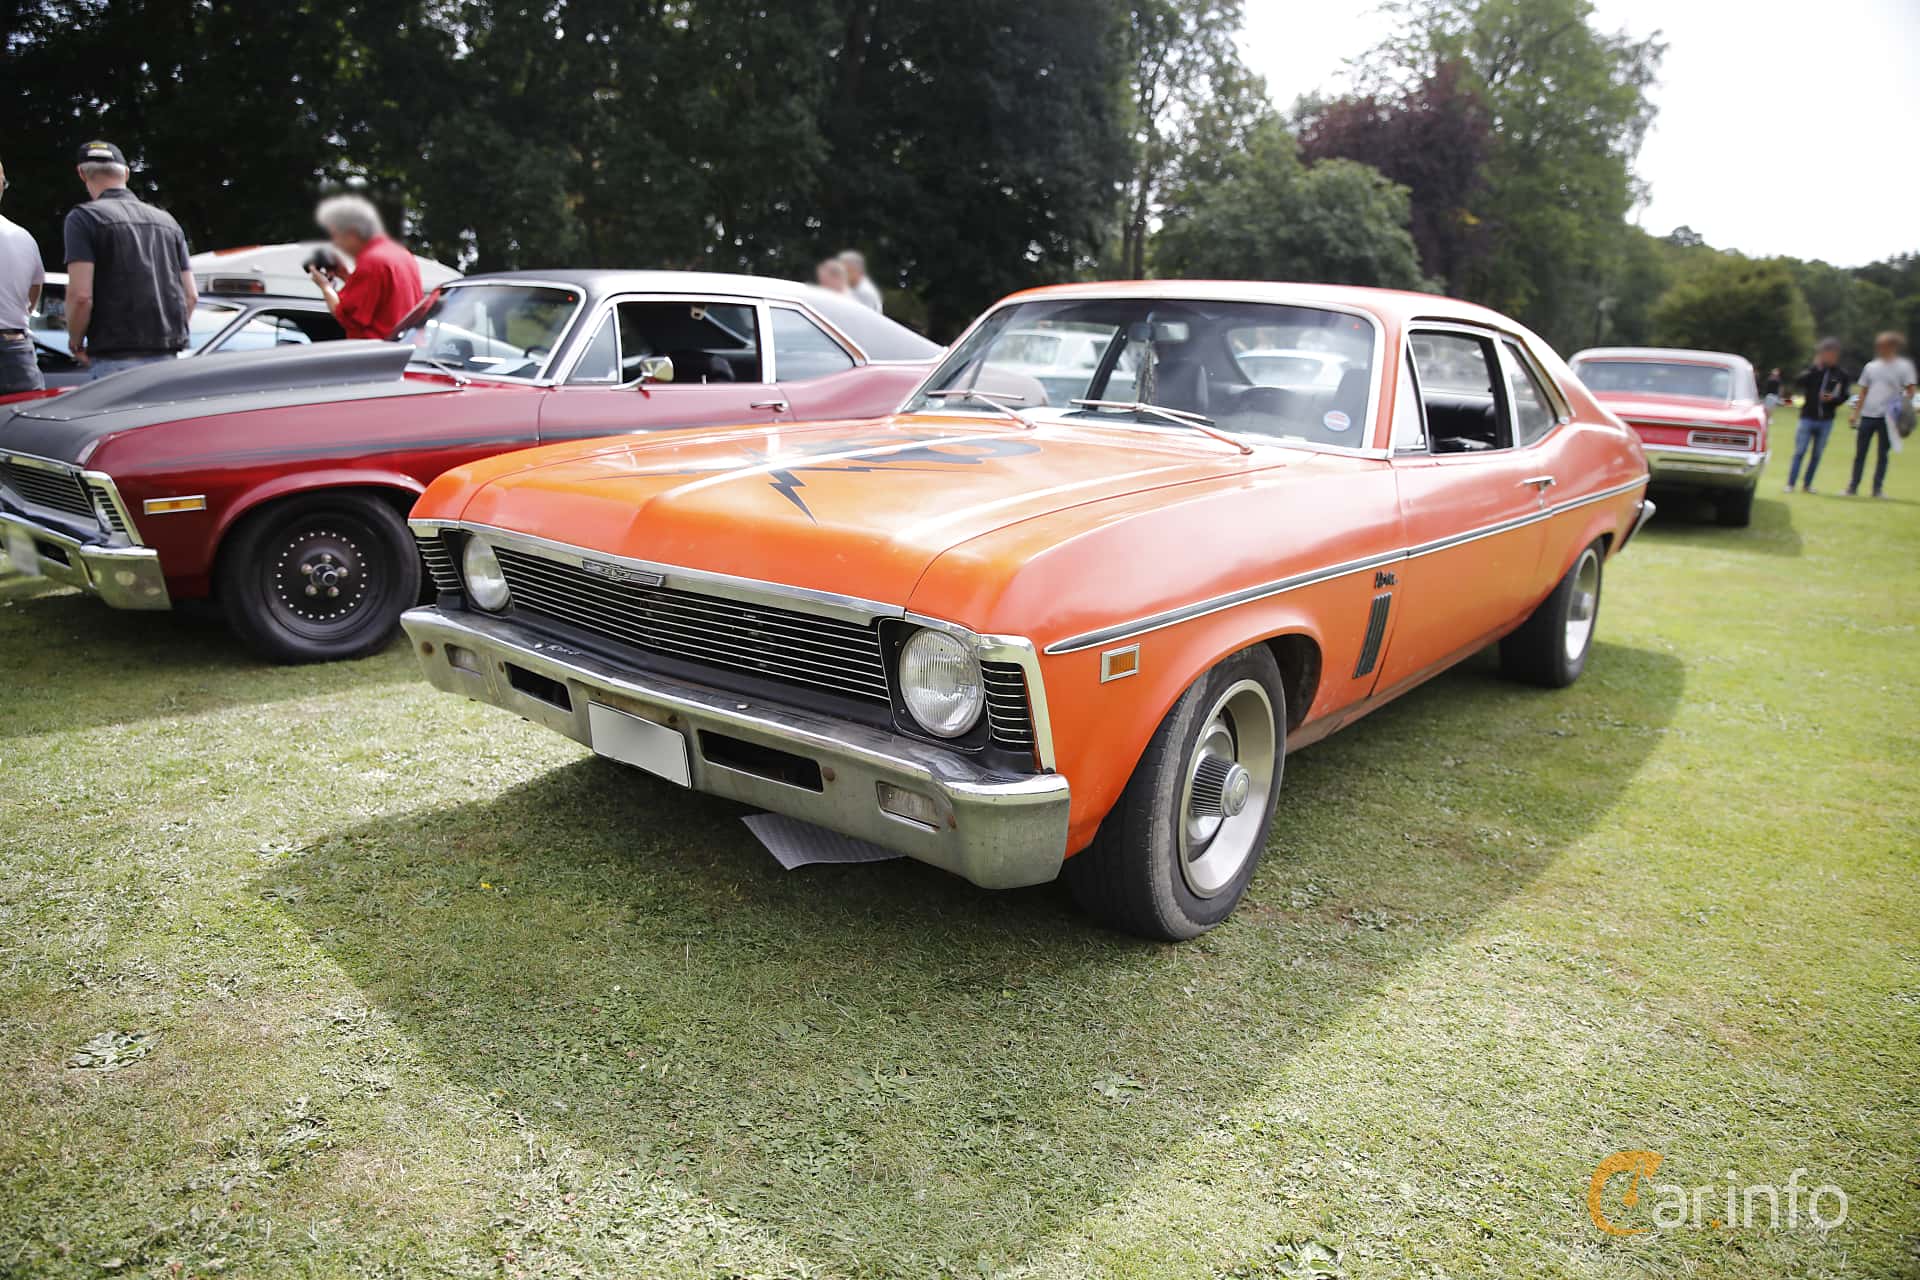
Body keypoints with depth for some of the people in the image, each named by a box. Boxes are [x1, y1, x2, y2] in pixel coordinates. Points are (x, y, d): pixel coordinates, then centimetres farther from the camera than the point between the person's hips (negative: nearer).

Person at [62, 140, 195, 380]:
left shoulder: (83, 217, -1)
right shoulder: (166, 220, 15)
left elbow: (81, 295, -10)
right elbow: (190, 295, 12)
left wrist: (76, 344, 5)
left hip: (115, 359, -5)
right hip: (168, 355, 5)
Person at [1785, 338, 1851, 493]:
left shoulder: (1842, 375, 4)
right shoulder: (1811, 371, 0)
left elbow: (1844, 396, 6)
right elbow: (1797, 382, -16)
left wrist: (1833, 399, -14)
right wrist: (1815, 367, -19)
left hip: (1826, 421, 2)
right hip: (1808, 418, -2)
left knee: (1817, 455, 7)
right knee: (1799, 452, -3)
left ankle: (1807, 485, 14)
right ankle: (1790, 484, 0)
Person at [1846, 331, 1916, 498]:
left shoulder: (1904, 366, 0)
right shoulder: (1871, 366, 12)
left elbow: (1910, 391, -2)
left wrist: (1902, 406, -20)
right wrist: (1856, 414, 11)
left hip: (1888, 417, -3)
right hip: (1867, 415, 3)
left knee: (1883, 454, 3)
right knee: (1860, 453, 5)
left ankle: (1877, 489, 9)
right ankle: (1853, 487, 10)